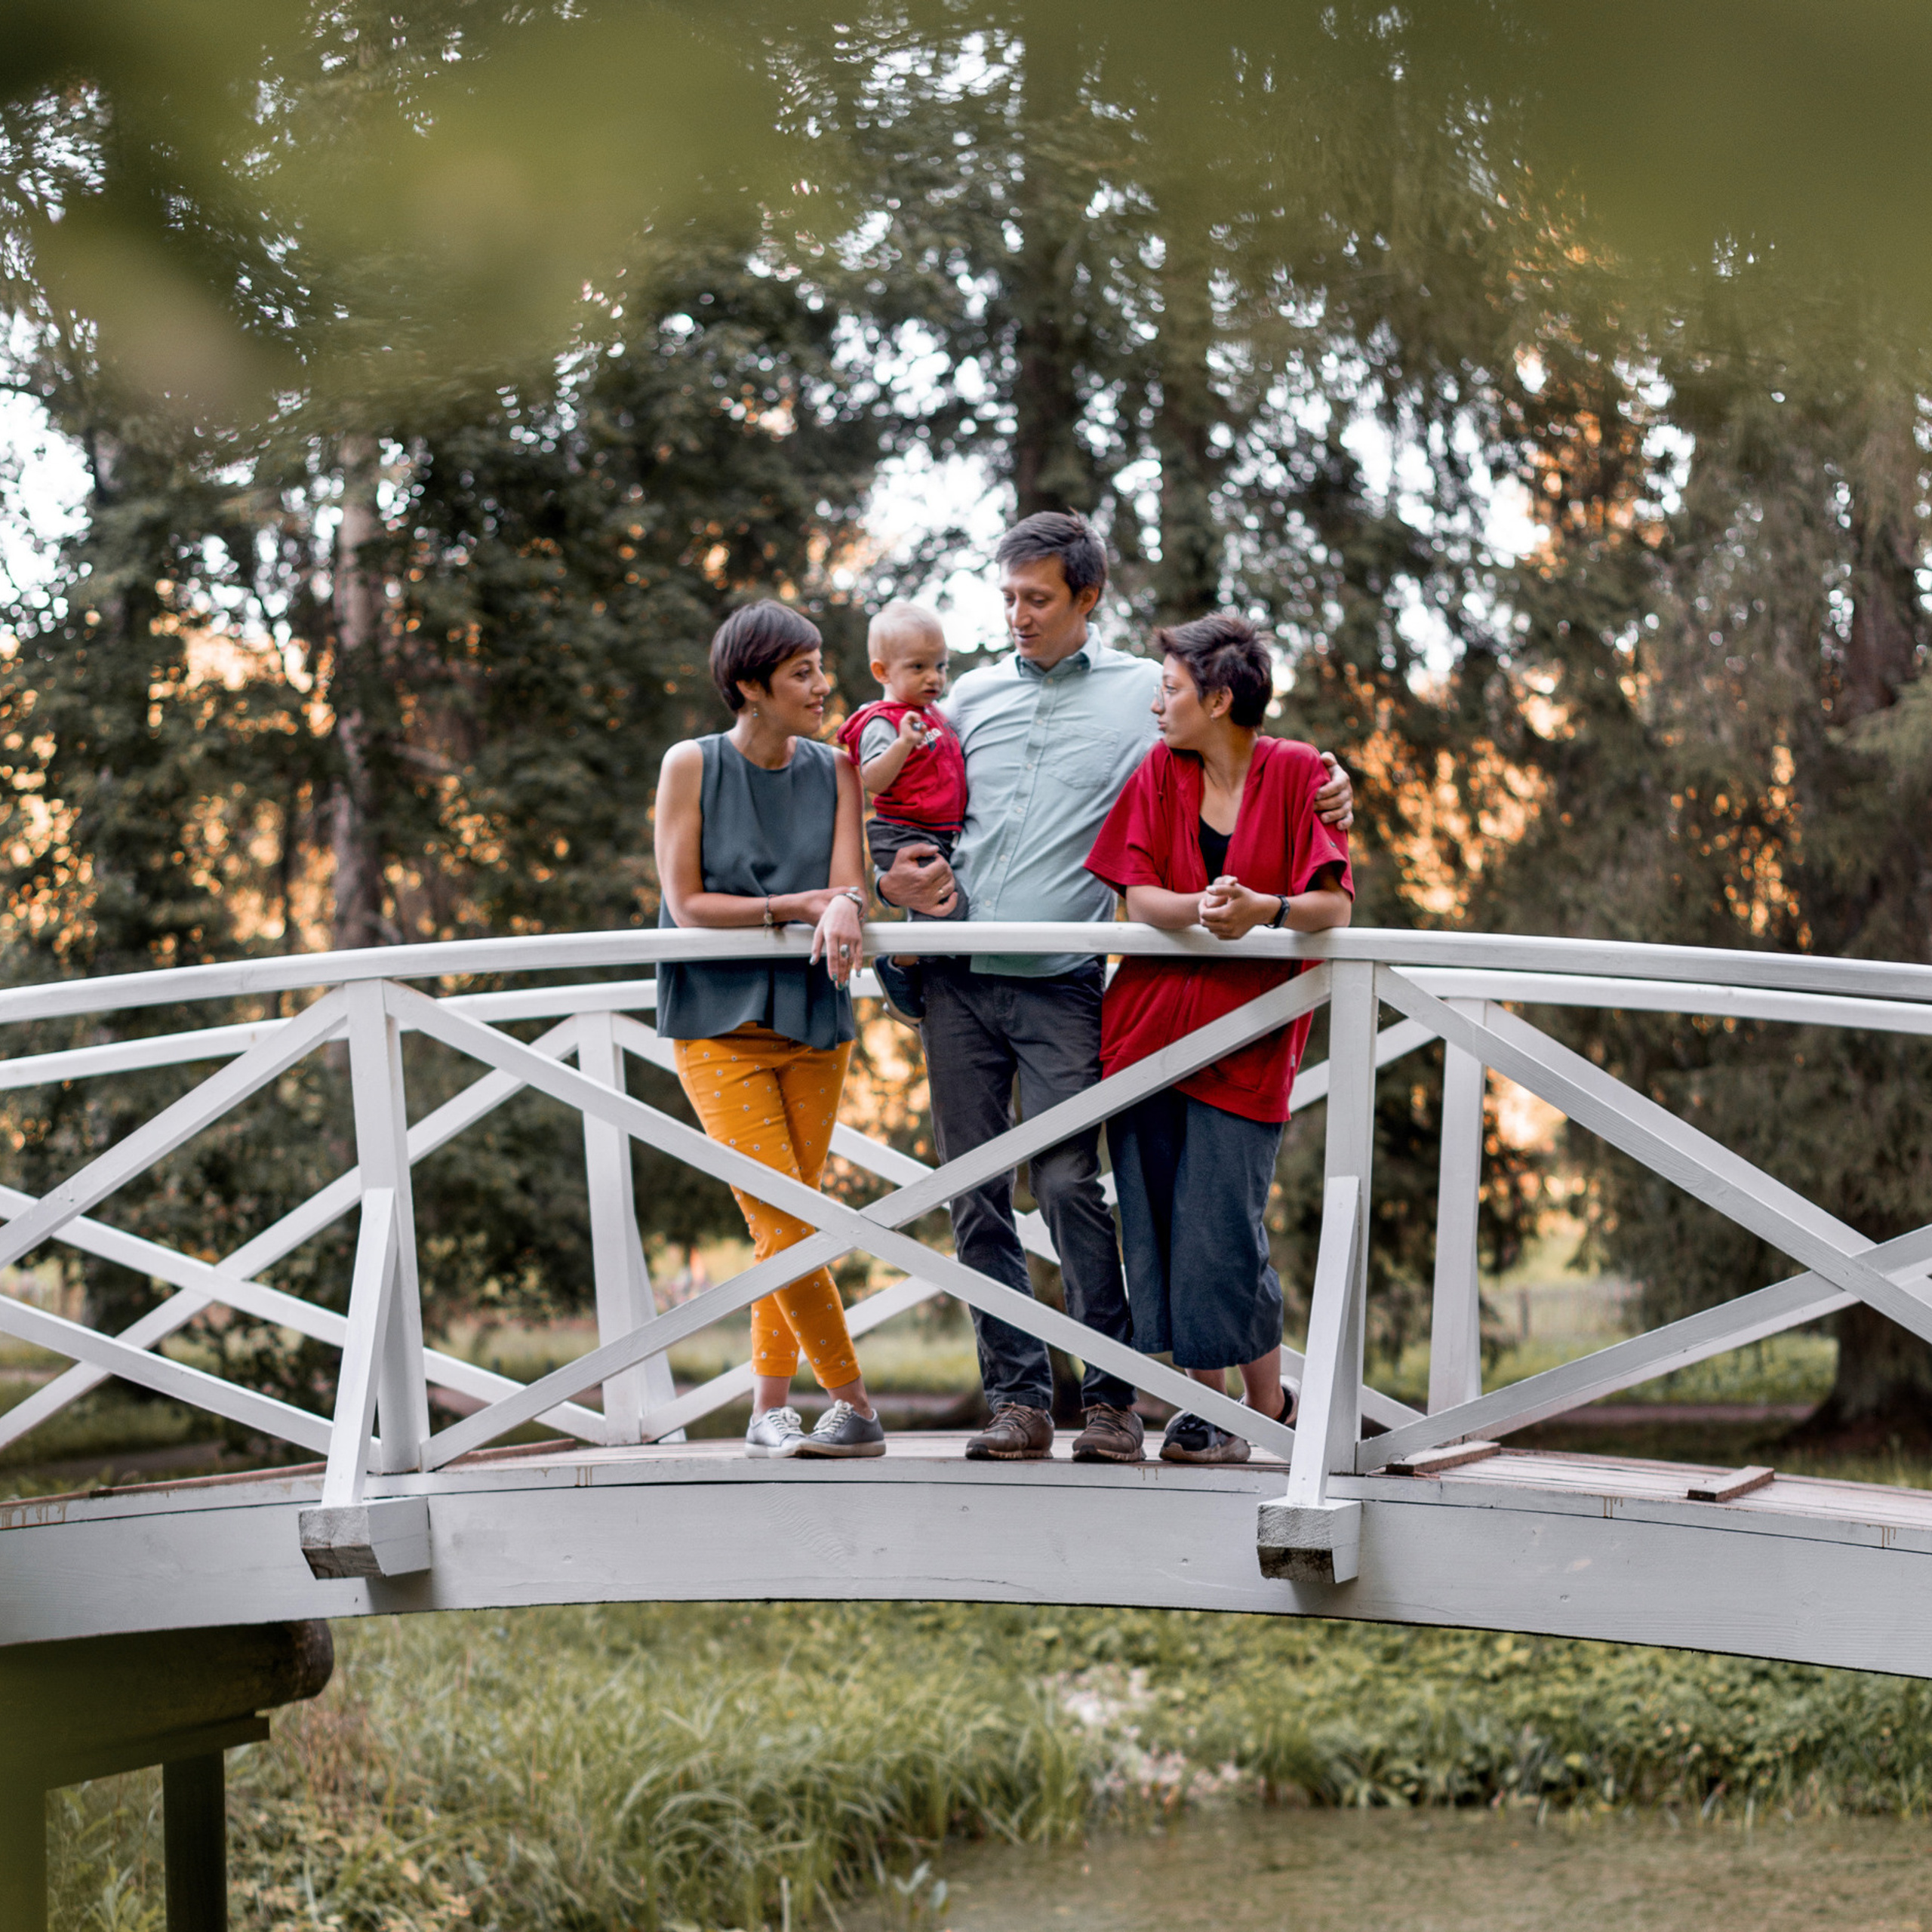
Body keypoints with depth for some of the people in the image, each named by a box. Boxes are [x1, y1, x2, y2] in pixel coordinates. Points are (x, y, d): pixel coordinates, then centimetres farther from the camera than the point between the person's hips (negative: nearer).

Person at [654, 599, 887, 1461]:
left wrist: (844, 908, -29)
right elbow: (686, 906, -8)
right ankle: (853, 1405, -5)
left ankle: (768, 1411, 17)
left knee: (786, 1225, 7)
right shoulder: (692, 765, -4)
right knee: (784, 1226, -13)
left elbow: (849, 883, -5)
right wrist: (800, 905, -14)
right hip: (718, 1024, -4)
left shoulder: (833, 771, 5)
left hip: (813, 1018, 4)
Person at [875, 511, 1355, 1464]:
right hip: (957, 980, 4)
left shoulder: (1147, 692, 7)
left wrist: (1325, 788, -9)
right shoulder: (972, 696, 17)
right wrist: (896, 877, 1)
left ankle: (1111, 1396, -5)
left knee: (1068, 1183, -14)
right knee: (976, 1196, 2)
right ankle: (1017, 1398, 8)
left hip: (1060, 985, -4)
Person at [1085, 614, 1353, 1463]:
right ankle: (1206, 1404, 14)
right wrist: (1200, 908, -23)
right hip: (1149, 1023, 4)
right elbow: (1139, 898, -2)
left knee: (1224, 1237, -7)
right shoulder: (1160, 771, 7)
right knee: (1158, 1233, 3)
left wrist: (1264, 909, -29)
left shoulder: (1297, 773, -3)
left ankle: (1270, 1410, 10)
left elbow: (1334, 906, -9)